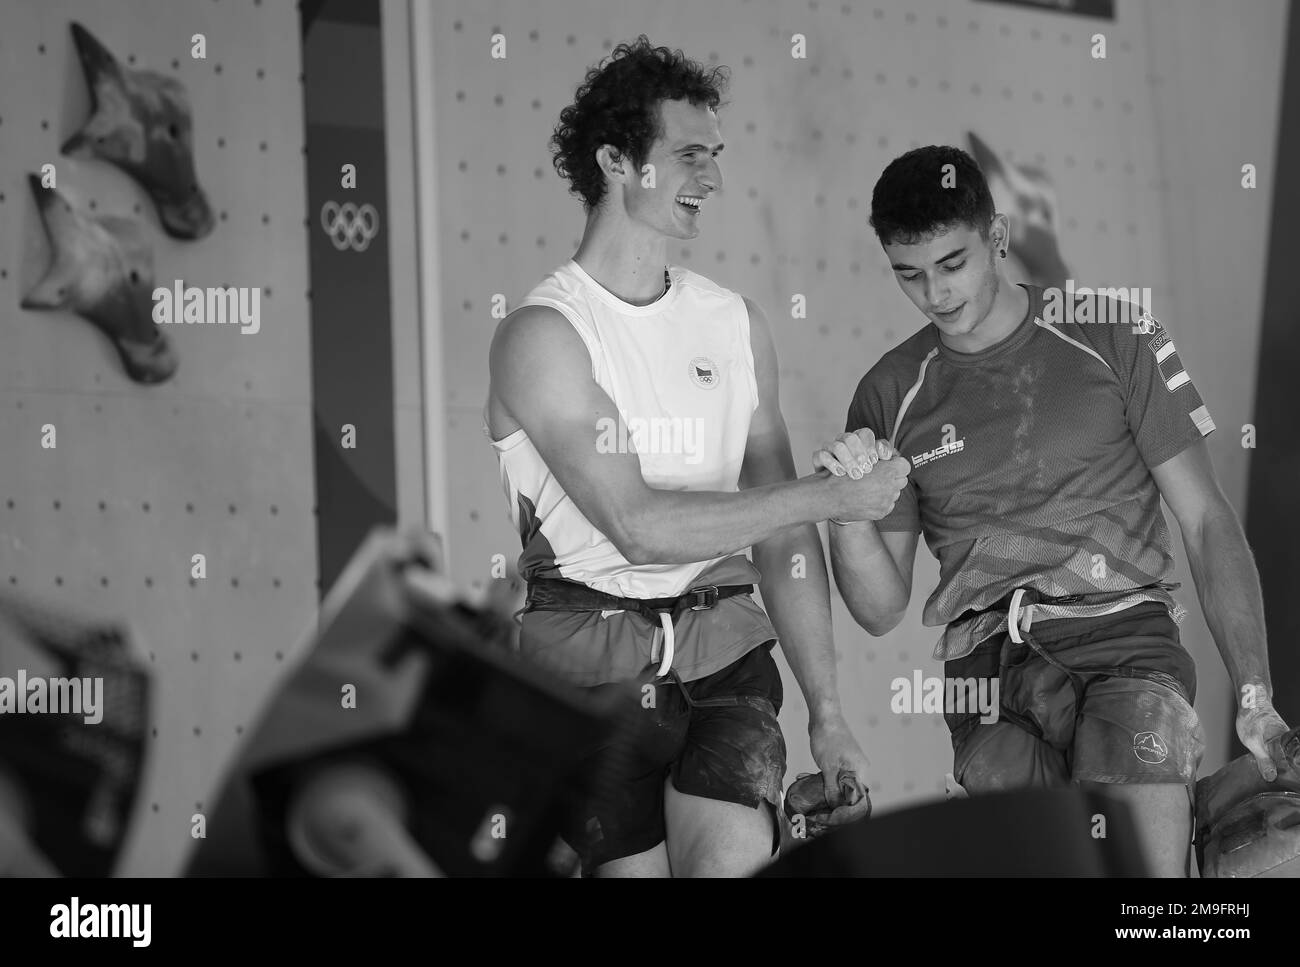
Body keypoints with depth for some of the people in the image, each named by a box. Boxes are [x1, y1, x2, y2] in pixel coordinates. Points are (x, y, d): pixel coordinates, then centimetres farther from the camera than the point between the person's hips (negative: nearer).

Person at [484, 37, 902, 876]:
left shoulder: (736, 323, 11)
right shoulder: (542, 335, -6)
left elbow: (783, 539, 13)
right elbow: (637, 525, -16)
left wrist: (826, 711, 7)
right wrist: (828, 496, -12)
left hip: (722, 643, 3)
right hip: (594, 656, -3)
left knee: (735, 859, -19)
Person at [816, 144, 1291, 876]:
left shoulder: (1113, 340, 6)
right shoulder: (891, 397, 12)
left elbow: (1207, 522, 6)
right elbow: (882, 610, 13)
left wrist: (1255, 696, -4)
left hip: (1125, 631, -3)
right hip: (990, 661, 3)